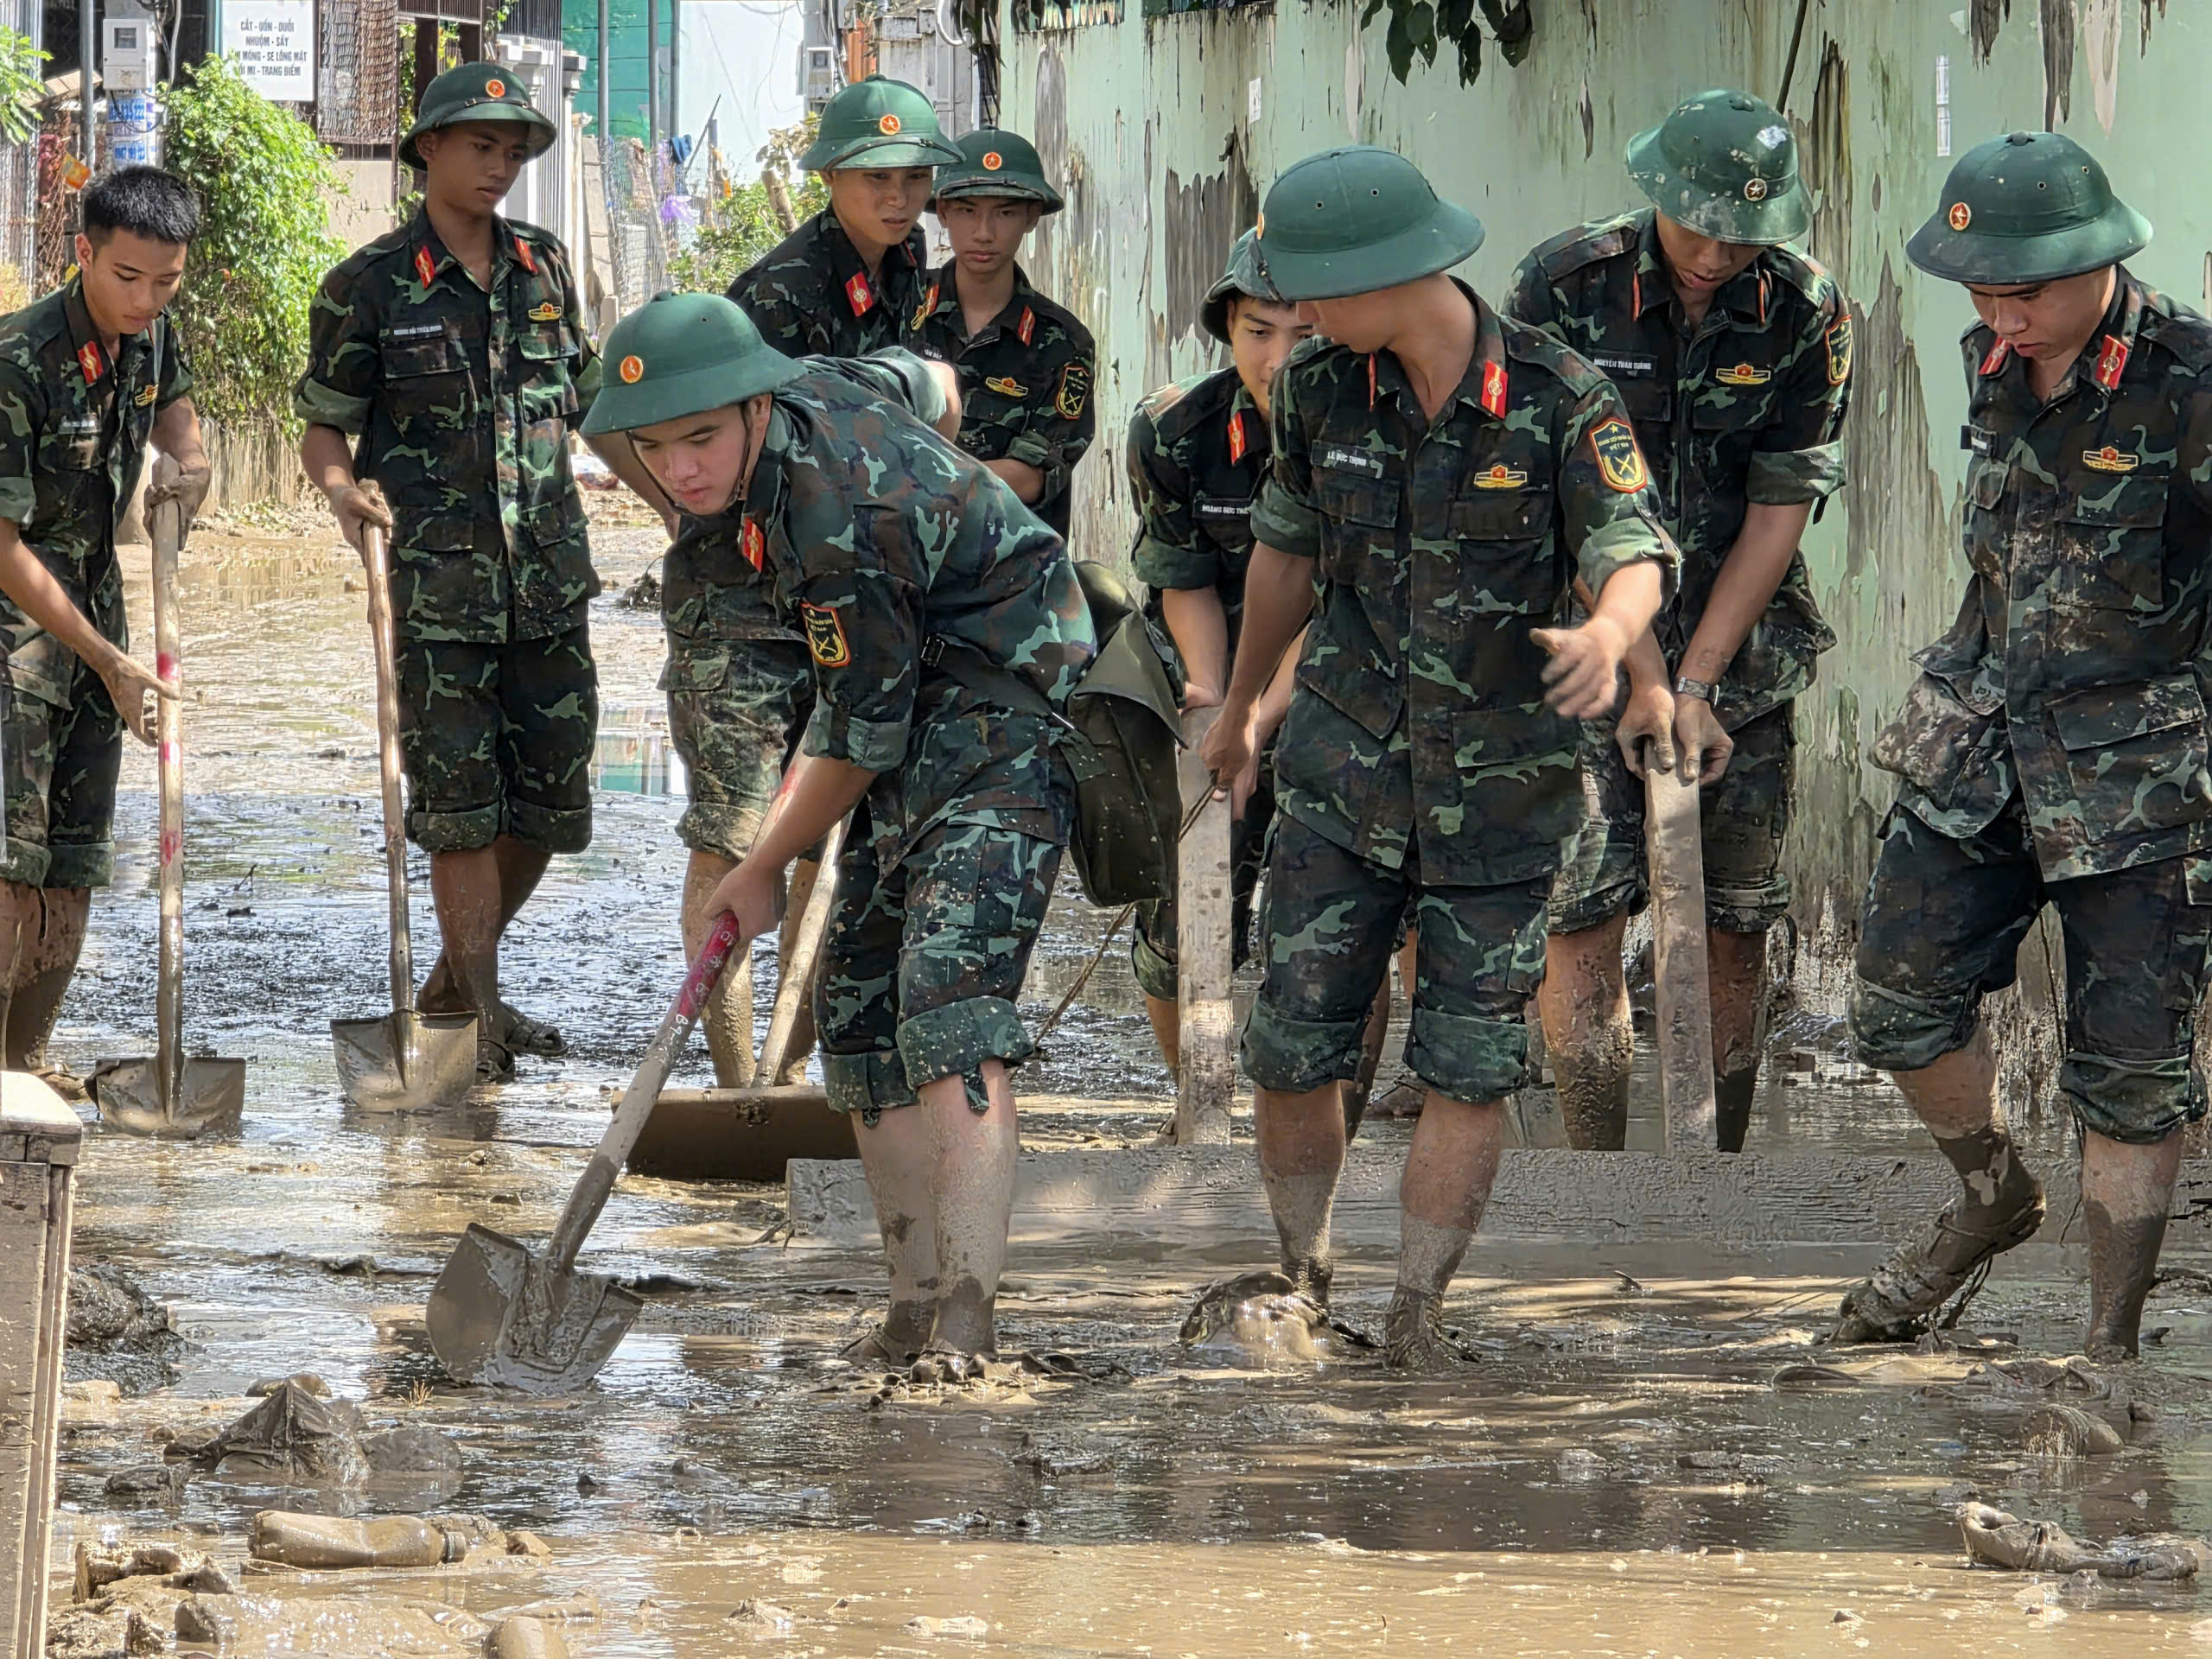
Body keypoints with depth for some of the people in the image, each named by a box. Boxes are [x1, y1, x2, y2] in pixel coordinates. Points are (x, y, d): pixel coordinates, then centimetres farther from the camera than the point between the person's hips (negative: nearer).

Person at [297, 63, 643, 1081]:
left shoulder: (545, 267, 10)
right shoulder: (371, 287, -2)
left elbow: (591, 404, 20)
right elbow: (322, 425, 2)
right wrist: (341, 489, -18)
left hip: (550, 577, 4)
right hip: (441, 579, -4)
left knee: (549, 803, 6)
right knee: (461, 804, -5)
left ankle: (457, 977, 24)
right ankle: (484, 1020, 1)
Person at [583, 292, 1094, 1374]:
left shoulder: (845, 522, -29)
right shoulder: (808, 387, -1)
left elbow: (862, 738, -19)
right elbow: (931, 384, 22)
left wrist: (764, 870, -4)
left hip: (997, 731, -11)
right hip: (925, 739, 11)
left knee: (947, 1008, -24)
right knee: (859, 1015, 9)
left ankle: (965, 1315, -33)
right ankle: (918, 1305, 11)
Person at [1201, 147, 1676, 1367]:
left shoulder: (1559, 400, -15)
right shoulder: (1319, 388, -5)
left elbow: (1635, 558, -23)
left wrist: (1606, 637, -47)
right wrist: (1242, 703, 24)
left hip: (1500, 785, -2)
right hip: (1344, 771, 2)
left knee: (1469, 1065, 0)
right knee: (1294, 1046, -1)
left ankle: (1414, 1320, 11)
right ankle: (1297, 1281, 20)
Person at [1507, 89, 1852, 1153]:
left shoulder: (1805, 317, -4)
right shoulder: (1565, 289, -10)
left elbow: (1779, 513, -4)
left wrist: (1694, 684, -9)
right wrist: (1646, 681, -12)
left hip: (1738, 652, 2)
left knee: (1733, 928, 3)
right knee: (1579, 915, -10)